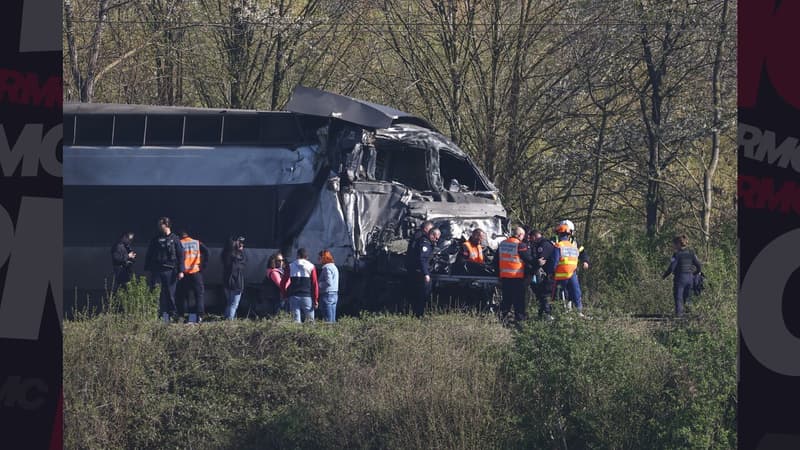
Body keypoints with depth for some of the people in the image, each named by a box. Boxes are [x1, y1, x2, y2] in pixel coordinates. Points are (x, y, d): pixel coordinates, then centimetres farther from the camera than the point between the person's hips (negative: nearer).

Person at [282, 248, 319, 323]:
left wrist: (286, 293, 18)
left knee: (296, 320, 1)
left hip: (294, 296, 1)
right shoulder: (311, 267, 2)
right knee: (310, 320, 2)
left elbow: (284, 282, 4)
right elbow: (315, 284, -1)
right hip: (307, 296, -1)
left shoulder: (291, 267, 6)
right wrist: (315, 300, 1)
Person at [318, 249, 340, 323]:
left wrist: (318, 285, -9)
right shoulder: (334, 267, 17)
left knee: (328, 320, -10)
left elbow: (328, 282, -20)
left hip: (328, 294, -10)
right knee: (332, 320, 9)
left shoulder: (327, 268, -12)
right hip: (335, 294, 10)